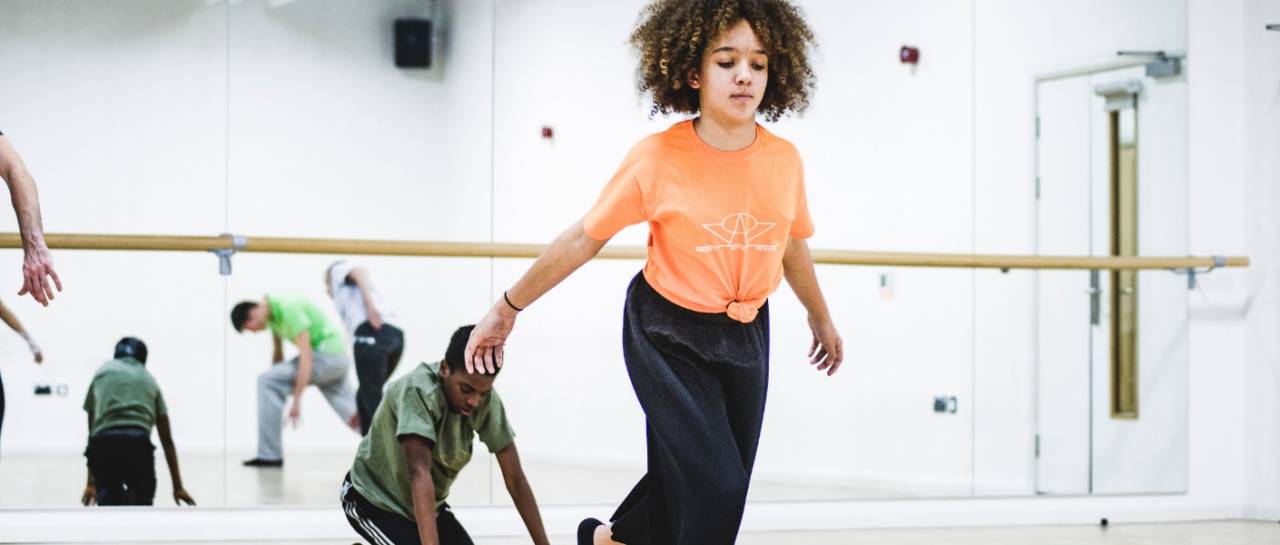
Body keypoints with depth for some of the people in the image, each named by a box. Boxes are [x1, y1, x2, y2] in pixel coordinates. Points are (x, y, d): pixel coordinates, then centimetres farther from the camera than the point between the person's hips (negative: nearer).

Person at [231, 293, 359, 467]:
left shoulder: (289, 308, -21)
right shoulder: (273, 311, 7)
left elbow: (306, 357, -24)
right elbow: (277, 354, 19)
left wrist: (296, 401, -24)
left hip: (328, 356, -10)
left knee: (266, 381, -12)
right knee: (354, 416, 7)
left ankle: (269, 455, -10)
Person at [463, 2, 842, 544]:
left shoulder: (784, 160, -7)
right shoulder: (657, 159, -19)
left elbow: (793, 246, 12)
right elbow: (584, 238, -10)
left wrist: (820, 316, 27)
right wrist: (507, 308, -5)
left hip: (745, 336, 5)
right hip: (668, 336, -4)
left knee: (681, 486, 11)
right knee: (717, 487, -15)